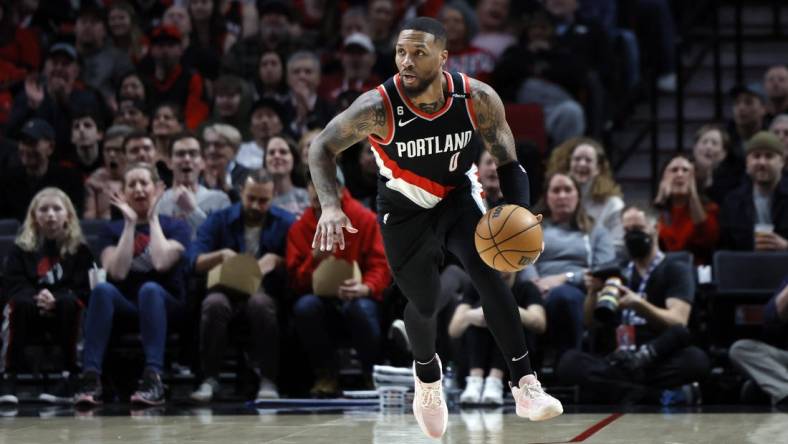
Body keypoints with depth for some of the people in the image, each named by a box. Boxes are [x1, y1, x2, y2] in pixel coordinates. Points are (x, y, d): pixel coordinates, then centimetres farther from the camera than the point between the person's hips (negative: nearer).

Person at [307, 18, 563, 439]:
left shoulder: (479, 100, -25)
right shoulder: (377, 108, -31)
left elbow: (508, 163, -12)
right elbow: (322, 147, -16)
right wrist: (330, 206, -32)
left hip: (459, 196, 0)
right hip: (405, 210, 0)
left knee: (488, 273, -24)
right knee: (424, 303, 11)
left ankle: (525, 386, -22)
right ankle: (427, 378, 45)